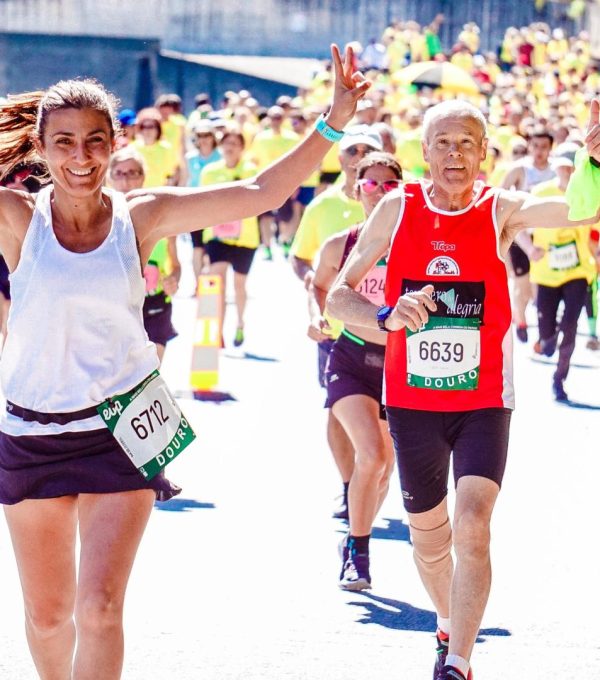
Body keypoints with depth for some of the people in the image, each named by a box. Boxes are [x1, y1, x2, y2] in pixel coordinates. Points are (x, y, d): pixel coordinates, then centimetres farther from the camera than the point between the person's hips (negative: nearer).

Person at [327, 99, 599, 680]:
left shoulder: (501, 210, -8)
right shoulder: (397, 209, -3)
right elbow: (339, 295, -1)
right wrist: (386, 318, -21)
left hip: (483, 400, -2)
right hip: (411, 399, 2)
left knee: (472, 526, -19)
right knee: (429, 535, 15)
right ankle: (448, 628, 42)